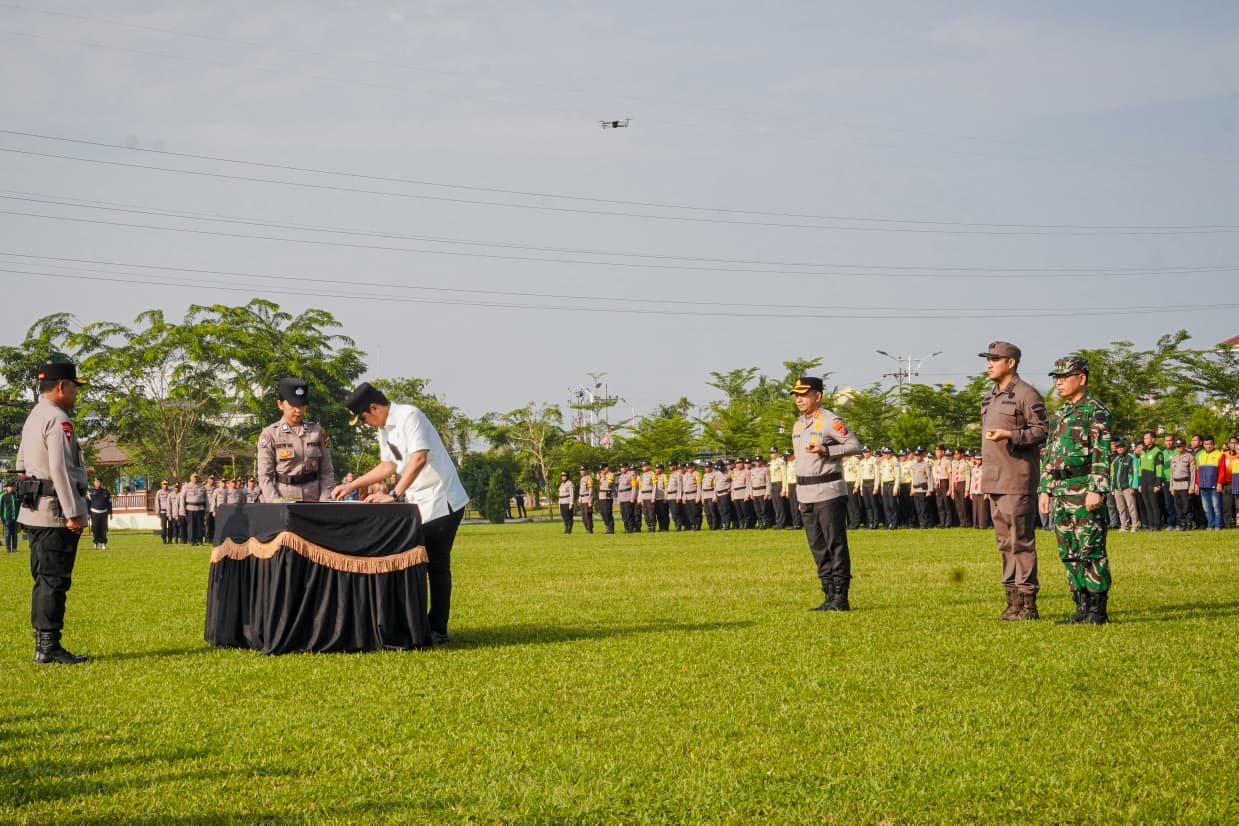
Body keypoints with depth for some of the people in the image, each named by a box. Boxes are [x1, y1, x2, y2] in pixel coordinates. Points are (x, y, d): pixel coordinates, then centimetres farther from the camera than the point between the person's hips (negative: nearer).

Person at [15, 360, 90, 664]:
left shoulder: (32, 418, 16)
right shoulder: (58, 420, -15)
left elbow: (22, 464, 21)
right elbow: (61, 469, -21)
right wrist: (73, 513, -19)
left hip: (34, 511, 10)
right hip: (56, 512, -10)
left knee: (44, 580, 14)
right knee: (54, 581, -6)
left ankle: (43, 645, 18)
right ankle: (49, 647, -4)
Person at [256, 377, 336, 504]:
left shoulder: (318, 431, 8)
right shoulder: (270, 434, 0)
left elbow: (327, 471, 7)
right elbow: (265, 476, -3)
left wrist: (323, 503, -5)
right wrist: (277, 504, -15)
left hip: (313, 501, 2)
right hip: (283, 500, -2)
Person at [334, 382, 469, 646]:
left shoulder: (409, 416, -18)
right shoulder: (384, 428, 10)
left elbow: (419, 458, -28)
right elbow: (388, 466, 18)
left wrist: (394, 496, -30)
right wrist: (351, 486, 14)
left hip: (441, 502, -9)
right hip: (416, 504, 9)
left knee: (436, 565, -6)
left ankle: (438, 631, -2)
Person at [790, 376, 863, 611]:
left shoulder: (830, 421, -8)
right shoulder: (798, 425, 18)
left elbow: (855, 445, -12)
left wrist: (826, 450, -23)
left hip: (828, 492, -8)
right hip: (806, 495, 8)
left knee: (836, 545, -6)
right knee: (818, 547, 9)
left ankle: (841, 597, -4)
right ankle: (829, 596, 14)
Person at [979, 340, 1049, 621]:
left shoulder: (1026, 394, -8)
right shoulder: (991, 396, 19)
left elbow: (1043, 430, -13)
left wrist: (1009, 435, -23)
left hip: (1018, 481, -9)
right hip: (995, 481, 9)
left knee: (1021, 540, -8)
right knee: (1004, 542, 10)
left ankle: (1028, 603, -6)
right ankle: (1012, 602, 15)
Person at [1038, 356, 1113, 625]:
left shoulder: (1096, 411, -5)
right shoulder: (1058, 415, 19)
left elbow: (1102, 455, -13)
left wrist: (1096, 490, -20)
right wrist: (1044, 489, 16)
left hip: (1085, 491, -8)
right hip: (1060, 492, 8)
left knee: (1091, 552, -7)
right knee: (1069, 553, 8)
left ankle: (1098, 611, -4)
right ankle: (1083, 607, 13)